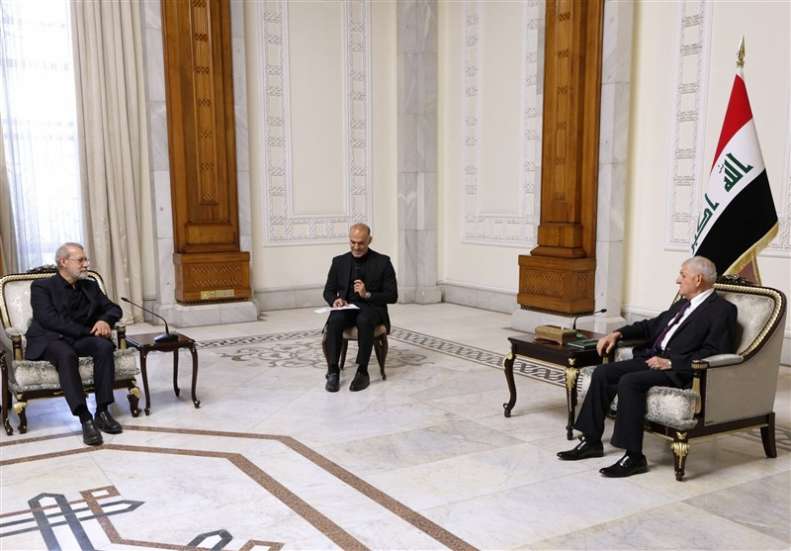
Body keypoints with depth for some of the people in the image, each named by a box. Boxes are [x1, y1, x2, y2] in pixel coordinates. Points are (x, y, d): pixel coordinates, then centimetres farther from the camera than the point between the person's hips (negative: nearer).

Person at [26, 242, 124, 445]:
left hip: (82, 340, 4)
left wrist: (104, 320, -7)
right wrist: (89, 331, -16)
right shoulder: (42, 287, 2)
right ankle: (85, 420, -40)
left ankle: (102, 412, -26)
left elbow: (114, 308, 18)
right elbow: (49, 320, -12)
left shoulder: (90, 286, 19)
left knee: (105, 346, -30)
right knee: (66, 355, -38)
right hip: (50, 341, -4)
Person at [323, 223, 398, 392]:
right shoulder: (339, 262, 9)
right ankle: (333, 371, -27)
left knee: (364, 320, -37)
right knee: (335, 320, -32)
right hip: (346, 308, 2)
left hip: (372, 308, -2)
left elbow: (392, 296, -2)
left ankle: (362, 372, -28)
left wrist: (367, 295, -17)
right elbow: (328, 291, 14)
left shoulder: (382, 262, 0)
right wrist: (335, 300, -11)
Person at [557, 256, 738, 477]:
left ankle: (634, 456, -23)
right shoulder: (682, 304, 21)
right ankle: (592, 441, 0)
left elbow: (714, 353, -16)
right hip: (651, 358, 9)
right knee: (602, 373, -7)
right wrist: (618, 334, 14)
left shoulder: (723, 310, -6)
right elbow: (651, 326, 29)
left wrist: (670, 362, -21)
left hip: (679, 370, -9)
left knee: (629, 382, -30)